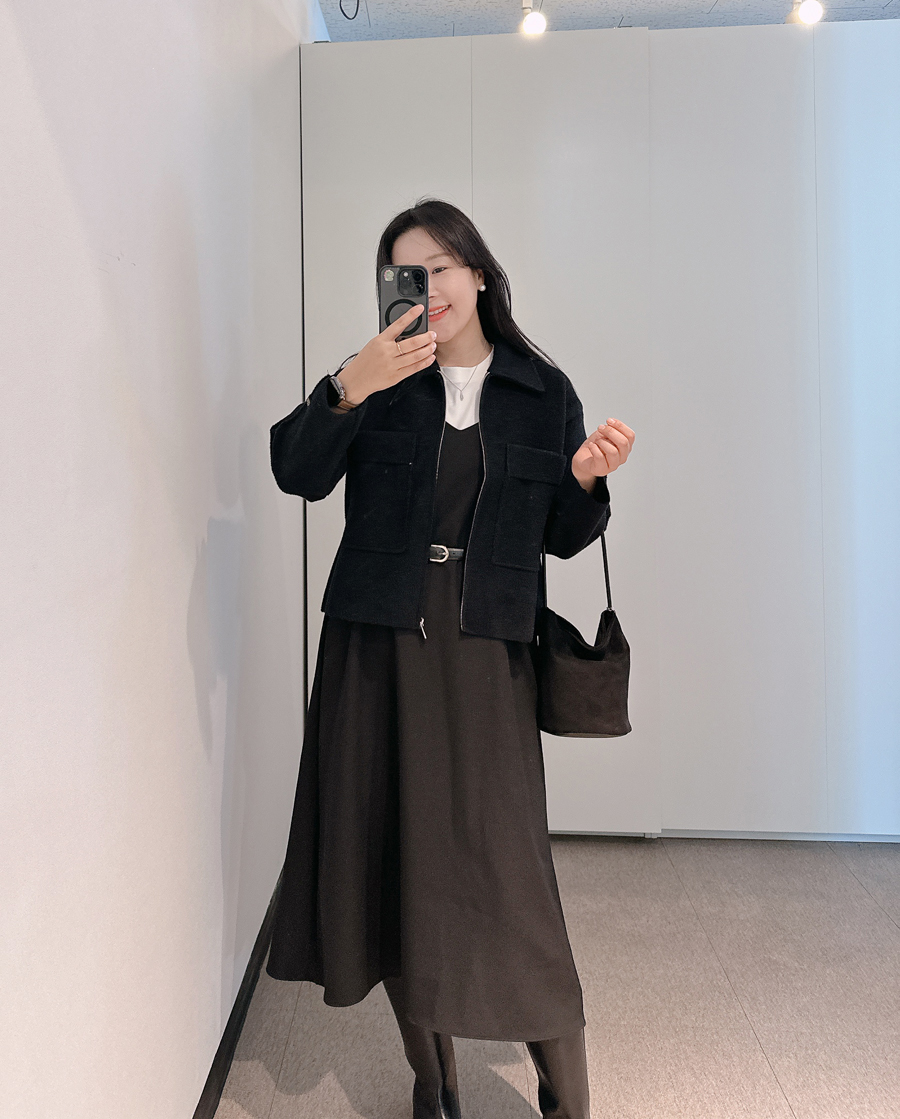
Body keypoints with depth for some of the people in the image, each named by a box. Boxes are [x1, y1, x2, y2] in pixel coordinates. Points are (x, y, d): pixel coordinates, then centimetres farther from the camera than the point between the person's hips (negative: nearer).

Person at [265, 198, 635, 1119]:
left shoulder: (543, 393, 7)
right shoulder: (383, 379, 6)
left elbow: (562, 539, 10)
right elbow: (298, 474, -8)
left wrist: (585, 480, -10)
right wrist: (348, 389, -23)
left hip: (484, 655, -1)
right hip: (375, 646, 2)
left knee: (504, 870, -4)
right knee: (394, 861, 8)